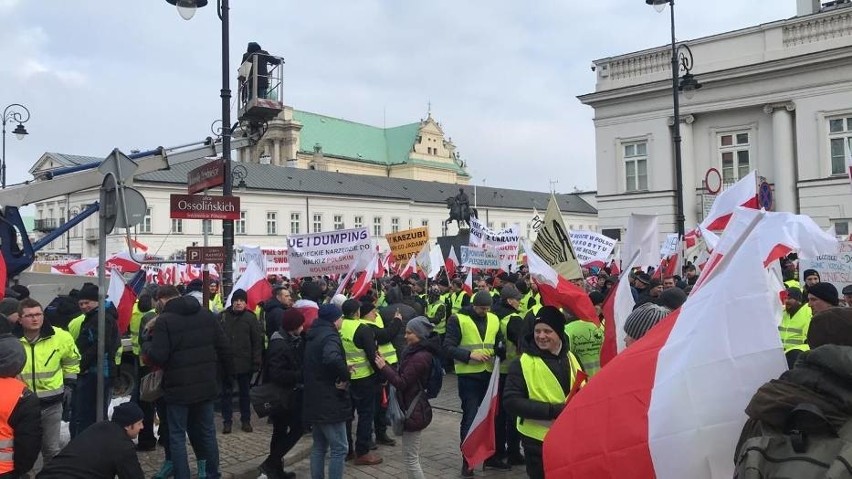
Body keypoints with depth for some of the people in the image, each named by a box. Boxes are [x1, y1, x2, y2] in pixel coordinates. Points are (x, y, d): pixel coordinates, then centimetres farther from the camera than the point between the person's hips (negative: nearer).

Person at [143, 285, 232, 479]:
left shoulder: (164, 320, -10)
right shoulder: (208, 315, 6)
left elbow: (158, 357, -17)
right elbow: (224, 348, 6)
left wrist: (146, 345, 3)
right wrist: (228, 374, 16)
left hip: (178, 387, -5)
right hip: (206, 385, 5)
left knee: (177, 436, 6)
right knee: (207, 431, 16)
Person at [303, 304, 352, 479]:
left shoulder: (314, 335, 13)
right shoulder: (330, 336, -16)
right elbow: (332, 358, -39)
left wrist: (342, 370, 13)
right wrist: (345, 376, -23)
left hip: (315, 401, 9)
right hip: (329, 402, -9)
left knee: (319, 447, 17)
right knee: (339, 449, -2)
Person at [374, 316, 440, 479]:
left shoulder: (420, 357, -24)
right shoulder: (418, 352, 10)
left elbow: (402, 383, -22)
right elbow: (404, 376, 12)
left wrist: (383, 367, -14)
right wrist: (385, 364, 5)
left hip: (413, 411, -11)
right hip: (414, 408, 11)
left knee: (410, 458, -1)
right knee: (412, 457, 20)